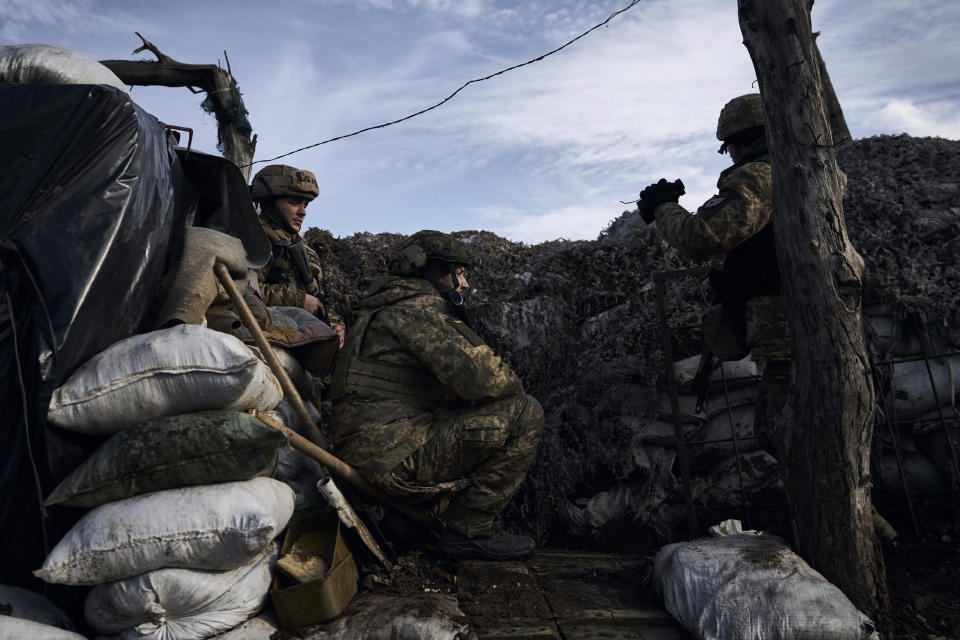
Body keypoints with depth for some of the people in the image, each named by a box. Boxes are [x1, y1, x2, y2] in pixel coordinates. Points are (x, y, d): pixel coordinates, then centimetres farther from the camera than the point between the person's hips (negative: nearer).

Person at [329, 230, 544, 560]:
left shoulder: (393, 310, 23)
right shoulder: (418, 307, -10)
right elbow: (479, 376, -23)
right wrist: (514, 387, -2)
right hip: (395, 456, -10)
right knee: (524, 415, -12)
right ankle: (468, 531, -3)